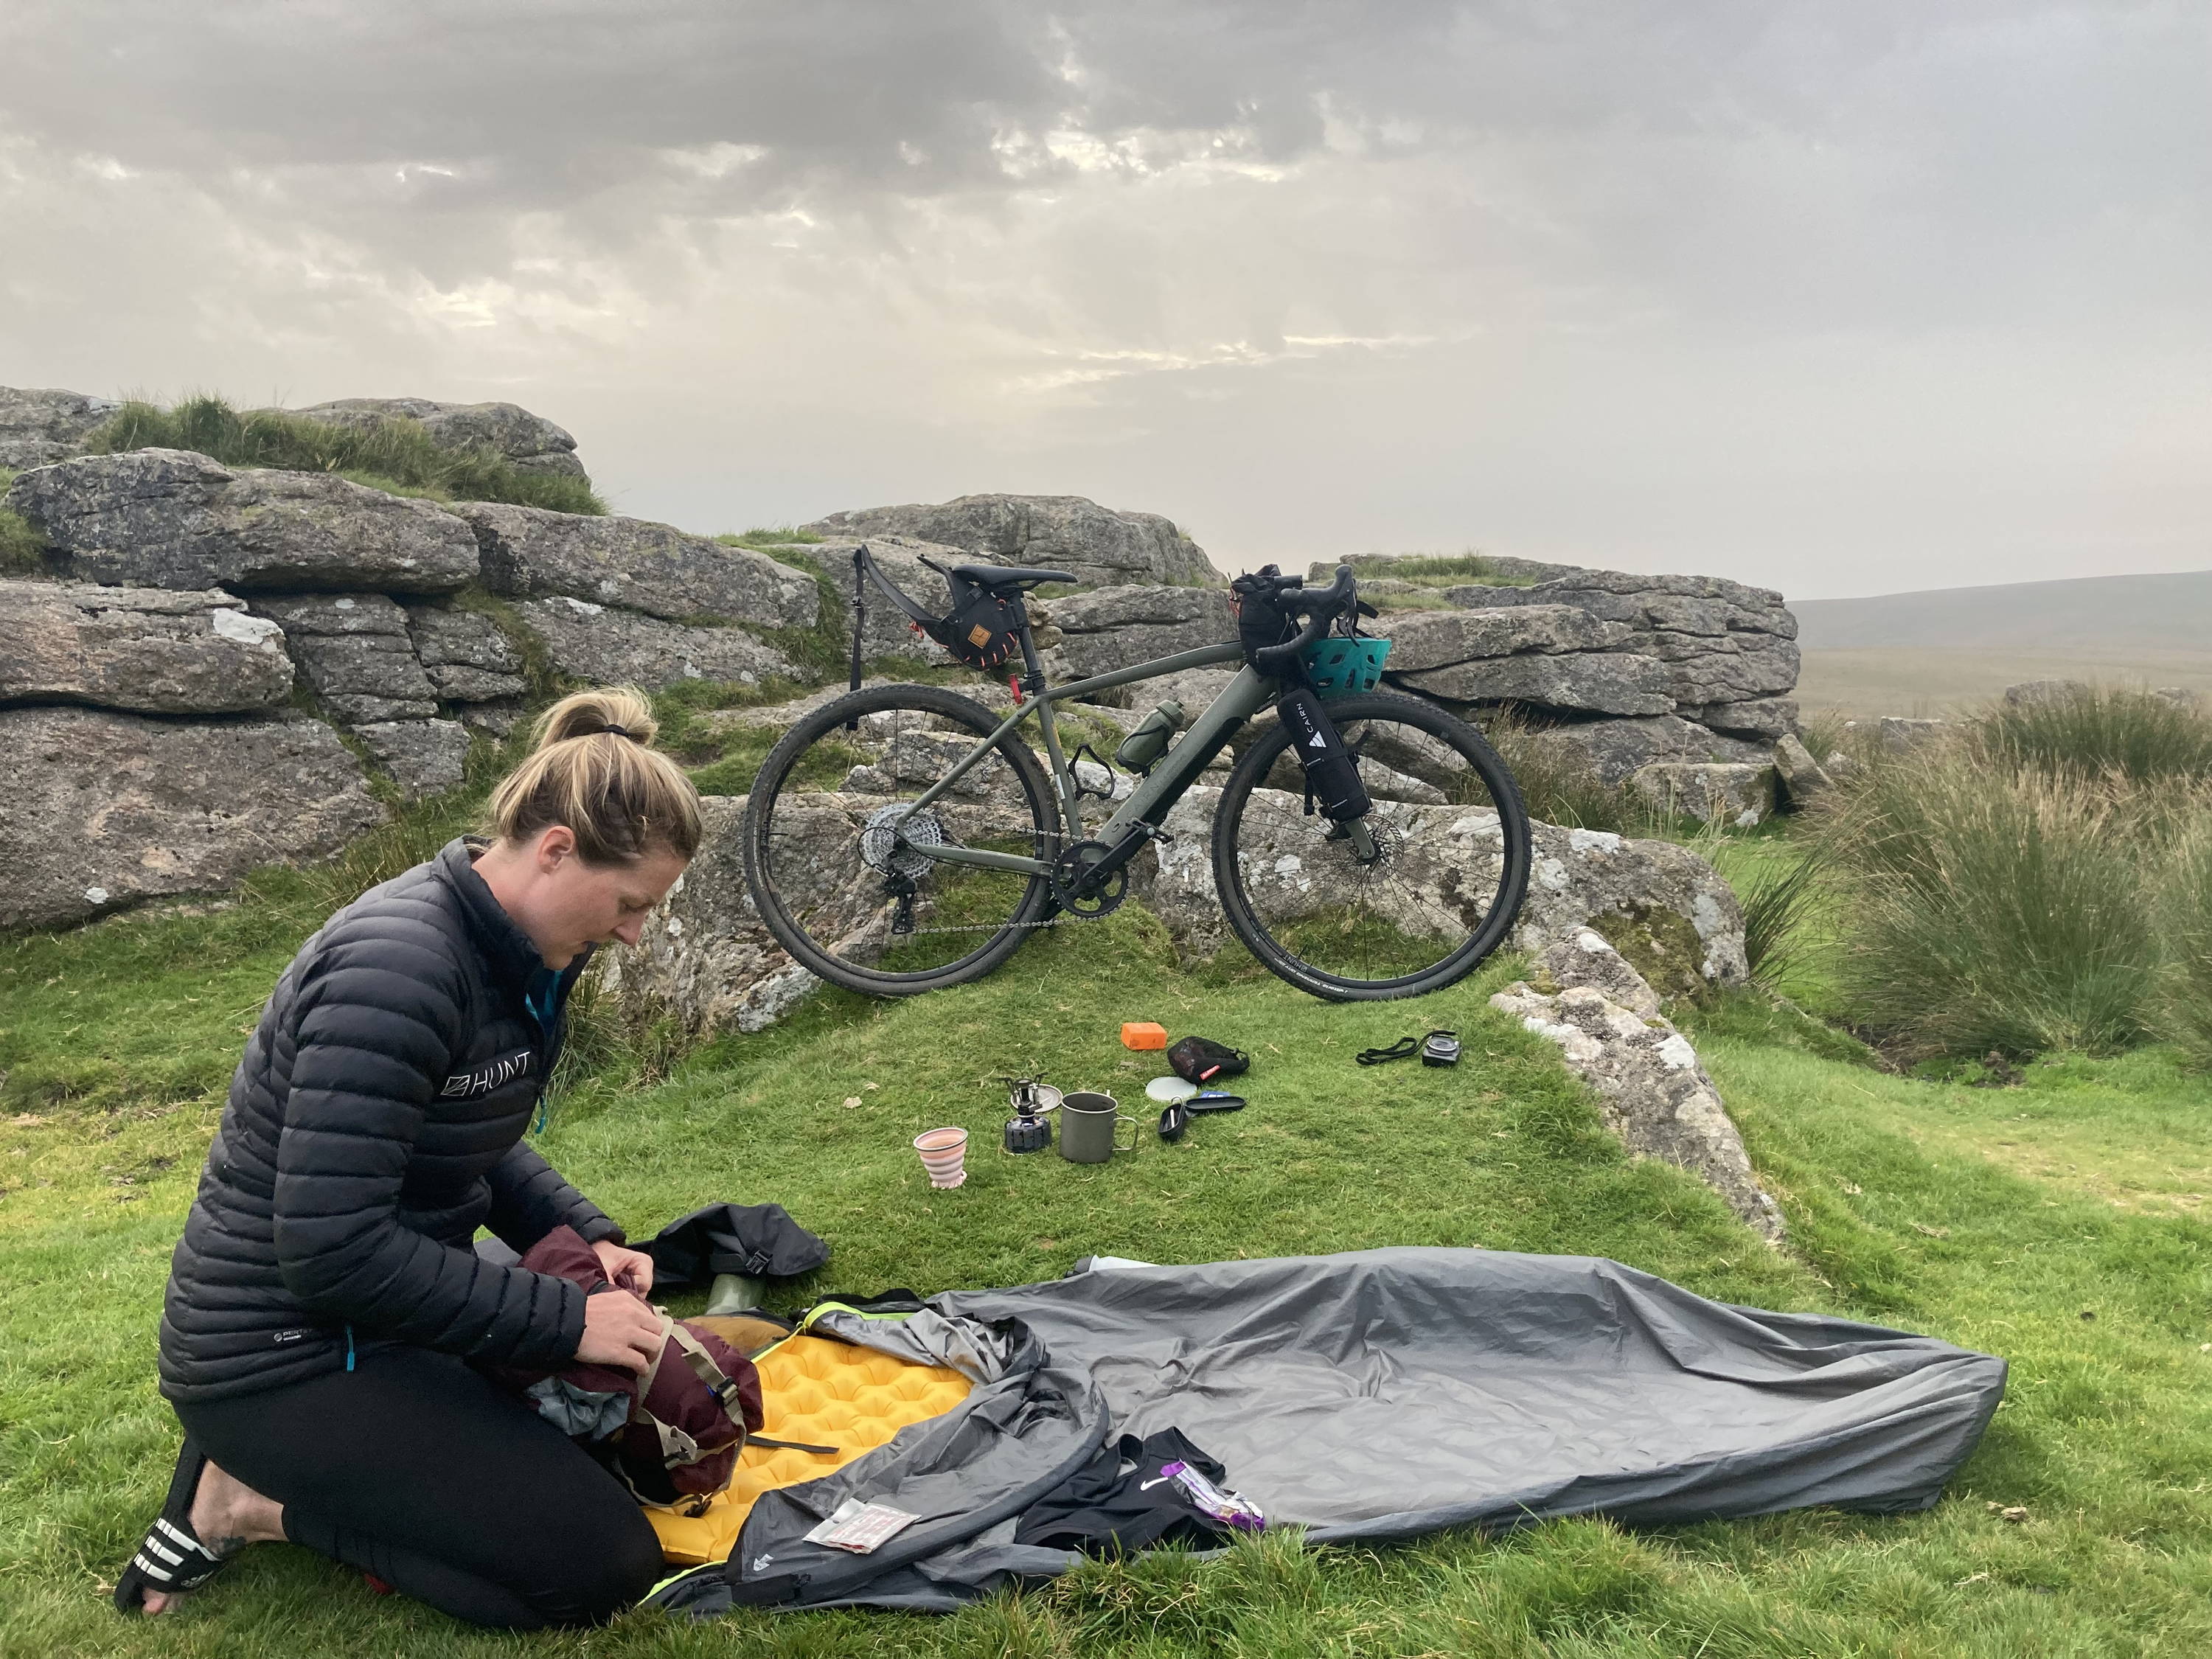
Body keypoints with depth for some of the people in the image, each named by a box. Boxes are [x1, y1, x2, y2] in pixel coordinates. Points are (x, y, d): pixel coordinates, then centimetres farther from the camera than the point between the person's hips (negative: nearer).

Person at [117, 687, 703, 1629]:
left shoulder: (510, 953, 1)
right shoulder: (400, 968, -28)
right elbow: (332, 1249, -29)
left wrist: (584, 1236, -1)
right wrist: (562, 1320, -23)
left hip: (385, 1310, 9)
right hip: (284, 1355, -9)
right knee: (604, 1567, -14)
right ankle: (256, 1500, -1)